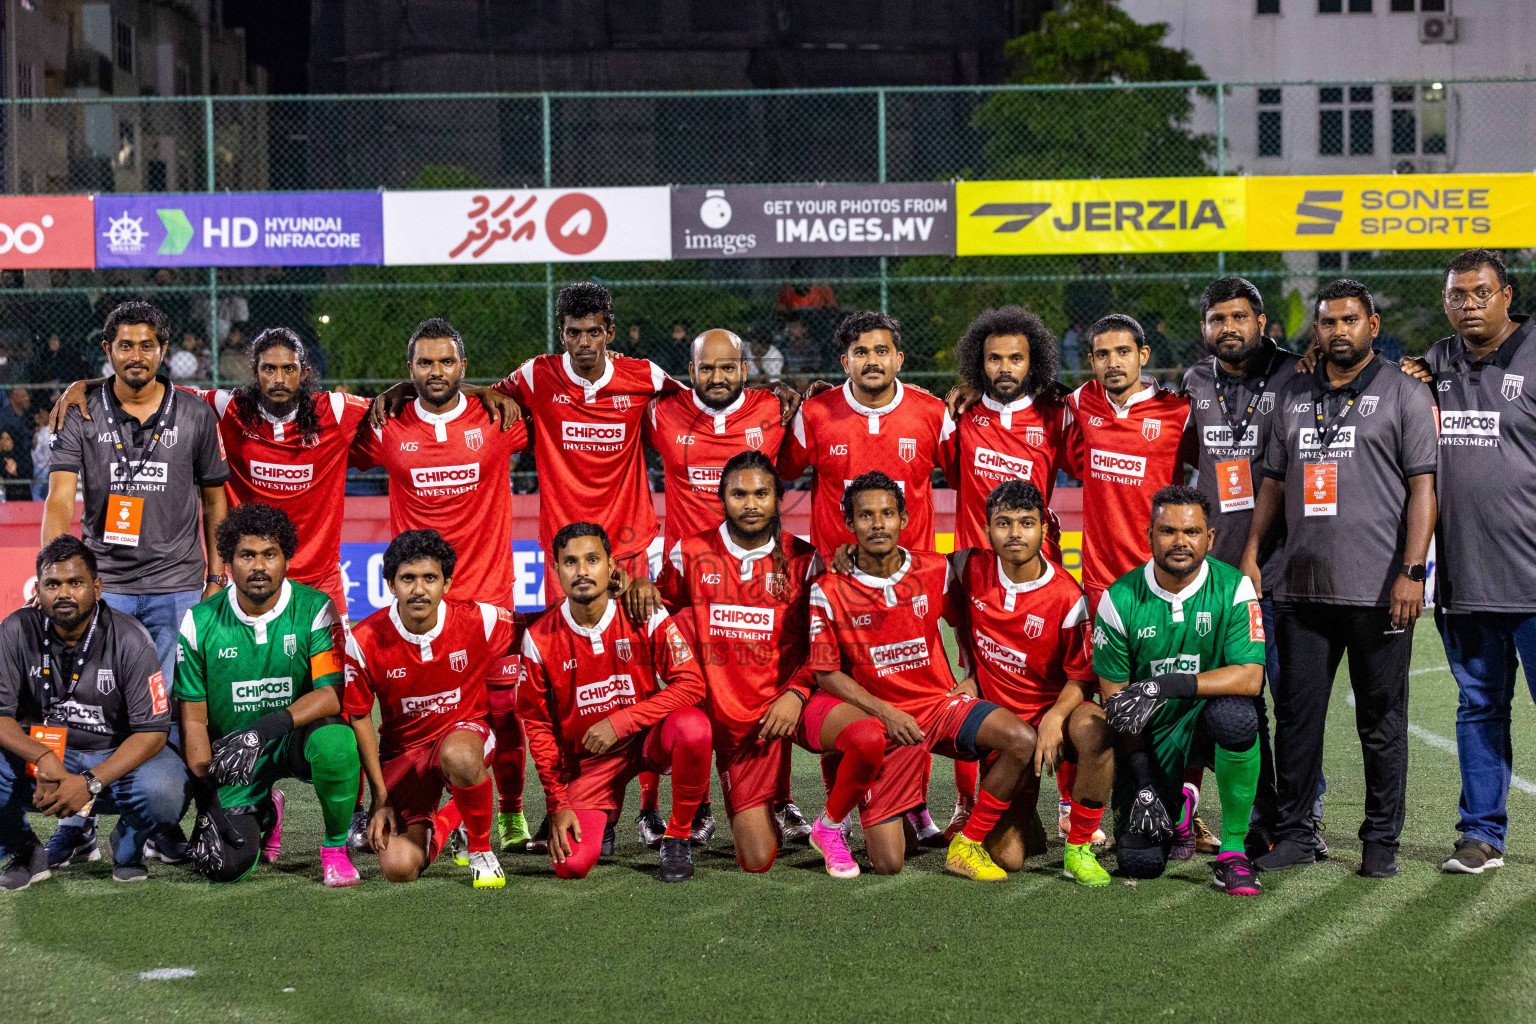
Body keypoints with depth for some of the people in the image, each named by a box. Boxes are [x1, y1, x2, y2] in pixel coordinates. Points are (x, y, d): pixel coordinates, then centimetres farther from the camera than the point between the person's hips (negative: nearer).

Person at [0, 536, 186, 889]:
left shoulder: (128, 639, -14)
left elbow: (152, 731, -16)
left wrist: (90, 783, -29)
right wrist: (44, 760, -31)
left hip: (114, 757, -1)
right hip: (38, 751, 2)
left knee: (164, 791, -33)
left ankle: (128, 847, 5)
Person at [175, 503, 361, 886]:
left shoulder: (316, 610, -10)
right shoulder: (199, 623, -5)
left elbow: (334, 694, -19)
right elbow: (193, 718, -2)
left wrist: (266, 728, -33)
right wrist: (206, 804, -10)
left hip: (298, 739, -1)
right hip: (235, 757, 1)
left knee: (335, 740, -37)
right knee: (227, 863, -18)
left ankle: (335, 848, -8)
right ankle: (265, 812, 21)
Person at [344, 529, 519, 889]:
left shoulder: (479, 620, -15)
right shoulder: (364, 641, -15)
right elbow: (359, 718, -3)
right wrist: (380, 798, -5)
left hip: (466, 731, -1)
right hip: (402, 749, 1)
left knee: (458, 755, -41)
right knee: (399, 867, -19)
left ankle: (481, 849, -11)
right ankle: (443, 822, 19)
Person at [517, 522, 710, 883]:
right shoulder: (539, 639, -10)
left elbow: (690, 684, -15)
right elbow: (538, 725, -1)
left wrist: (620, 722, -24)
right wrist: (557, 805, -5)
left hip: (647, 738, 0)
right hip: (588, 757, 0)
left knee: (692, 726, -35)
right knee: (572, 865, -19)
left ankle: (676, 837, -11)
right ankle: (602, 819, 21)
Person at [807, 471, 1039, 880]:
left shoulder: (935, 570, -3)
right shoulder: (829, 591, -9)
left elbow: (966, 623, 16)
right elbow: (827, 674, -4)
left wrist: (971, 680, 2)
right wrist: (885, 713, -15)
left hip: (942, 702, 2)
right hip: (883, 722, -2)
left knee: (1023, 741, -28)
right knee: (887, 865, -11)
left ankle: (968, 844, -10)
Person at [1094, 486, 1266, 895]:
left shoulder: (1234, 588, -10)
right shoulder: (1120, 600, -8)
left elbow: (1249, 677, -21)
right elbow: (1115, 699, -5)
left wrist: (1167, 685, -33)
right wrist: (1141, 784, -13)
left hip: (1206, 721, -1)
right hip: (1148, 738, 1)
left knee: (1235, 714, -37)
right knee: (1142, 861, -13)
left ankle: (1233, 851, -19)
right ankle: (1176, 808, 26)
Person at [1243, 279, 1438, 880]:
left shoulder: (1404, 394, 2)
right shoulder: (1293, 397, 16)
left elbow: (1422, 487, -4)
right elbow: (1274, 481, 20)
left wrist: (1411, 571, -13)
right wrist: (1251, 554, 10)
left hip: (1377, 589, -4)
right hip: (1301, 586, 4)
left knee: (1381, 719, 1)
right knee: (1296, 713, 6)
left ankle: (1381, 841, 10)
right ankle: (1294, 833, 15)